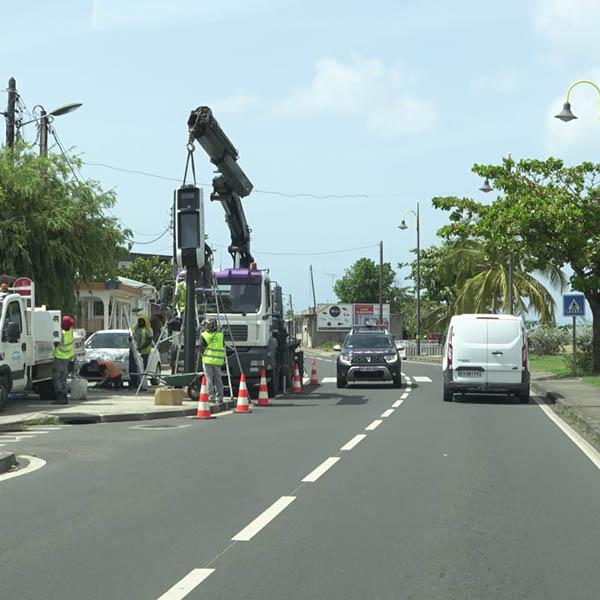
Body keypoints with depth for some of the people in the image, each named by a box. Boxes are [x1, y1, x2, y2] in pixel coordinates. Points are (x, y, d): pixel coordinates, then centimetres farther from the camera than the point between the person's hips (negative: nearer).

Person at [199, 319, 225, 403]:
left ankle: (211, 397, -5)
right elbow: (223, 348, 10)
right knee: (218, 379, 10)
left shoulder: (203, 335, -4)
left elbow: (201, 348, -4)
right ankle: (220, 397, 11)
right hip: (218, 361, 3)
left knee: (209, 379, 0)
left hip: (208, 360, -3)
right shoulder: (221, 335, 6)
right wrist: (223, 359, 19)